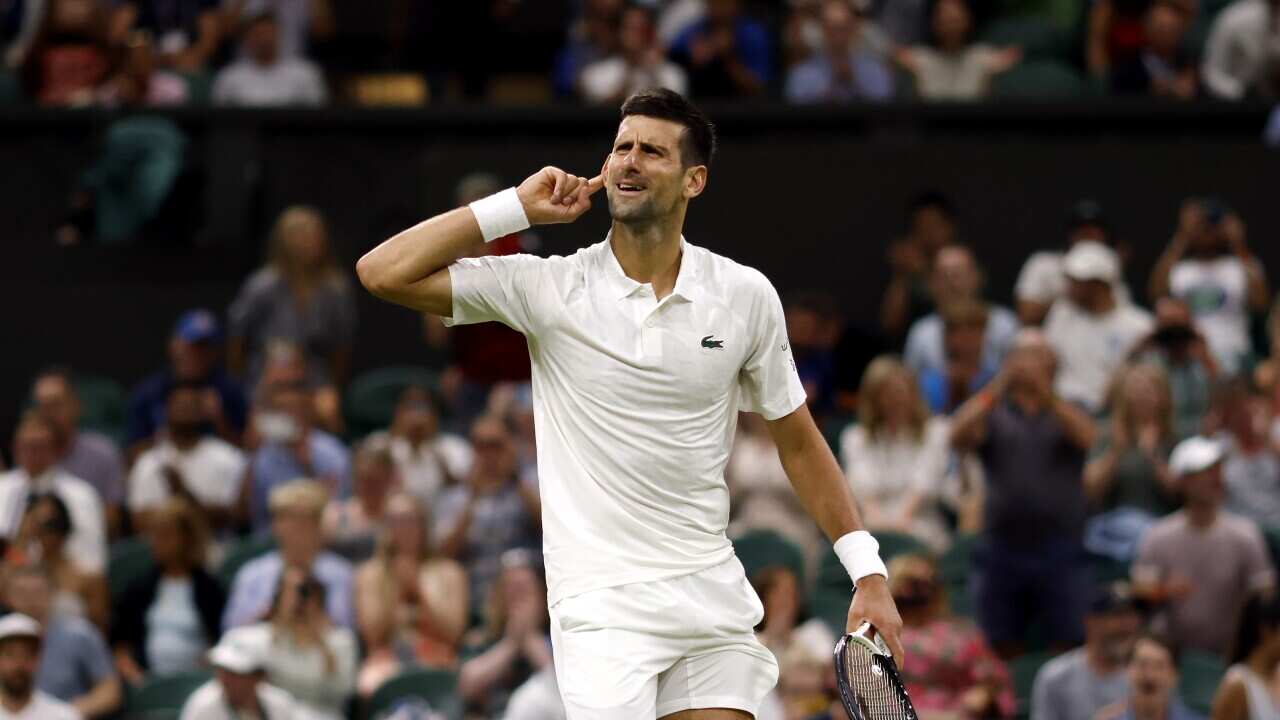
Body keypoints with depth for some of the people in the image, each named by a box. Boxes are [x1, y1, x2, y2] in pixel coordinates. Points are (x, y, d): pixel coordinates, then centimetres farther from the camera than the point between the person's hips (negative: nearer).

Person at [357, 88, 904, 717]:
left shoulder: (746, 296, 3)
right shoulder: (546, 288, -3)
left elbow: (798, 441, 13)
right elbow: (382, 274, -8)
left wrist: (867, 571, 8)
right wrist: (516, 207, -8)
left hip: (713, 594, 3)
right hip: (603, 606, -3)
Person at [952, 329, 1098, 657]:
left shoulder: (1066, 411, 10)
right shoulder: (993, 414, 10)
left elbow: (1086, 437, -13)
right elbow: (959, 437, -10)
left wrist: (1046, 395, -30)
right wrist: (996, 389, -25)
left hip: (1060, 553, -1)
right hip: (1002, 552, 1)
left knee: (1070, 644, -5)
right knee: (1001, 651, 4)